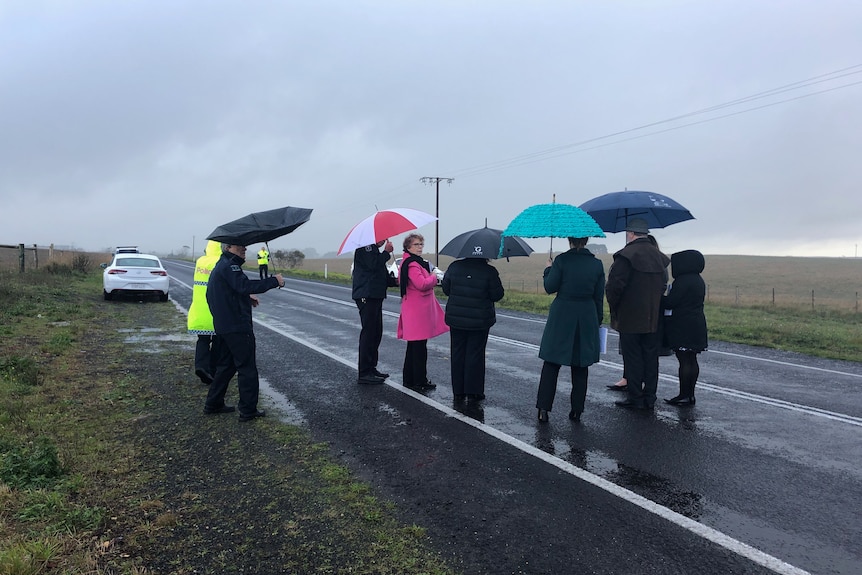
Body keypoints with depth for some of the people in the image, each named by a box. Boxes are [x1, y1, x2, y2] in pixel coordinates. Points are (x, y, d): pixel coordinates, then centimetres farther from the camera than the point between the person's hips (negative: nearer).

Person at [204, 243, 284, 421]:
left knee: (226, 365, 19)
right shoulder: (229, 266, -16)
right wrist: (274, 281, -27)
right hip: (237, 327, -10)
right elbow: (245, 285, -30)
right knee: (247, 368, -3)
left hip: (223, 325, 11)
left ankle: (213, 404, 25)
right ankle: (248, 410, 2)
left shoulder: (220, 266, 19)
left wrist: (247, 299, 17)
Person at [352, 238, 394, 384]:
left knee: (376, 333, 13)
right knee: (368, 333, -10)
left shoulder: (375, 249, 22)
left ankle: (371, 368, 21)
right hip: (366, 296, -10)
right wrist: (387, 252, -9)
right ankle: (364, 373, -6)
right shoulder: (364, 247, -8)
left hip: (375, 295, 10)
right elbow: (372, 265, -23)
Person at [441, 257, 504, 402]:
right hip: (480, 321, -3)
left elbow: (445, 288, 6)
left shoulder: (455, 266, -2)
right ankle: (473, 392, 10)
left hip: (456, 319, 3)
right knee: (475, 354, 5)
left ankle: (458, 391, 18)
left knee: (457, 353, 12)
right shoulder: (489, 271, -13)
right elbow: (497, 295, -8)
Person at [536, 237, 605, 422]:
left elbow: (550, 287, -7)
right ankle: (577, 410, 16)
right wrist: (598, 320, 15)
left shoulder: (561, 260, -9)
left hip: (561, 318, -3)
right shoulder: (597, 264, 2)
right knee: (580, 367, 12)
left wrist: (548, 270, 10)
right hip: (587, 320, 3)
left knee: (551, 364, 5)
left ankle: (543, 409, 2)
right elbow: (599, 297, 6)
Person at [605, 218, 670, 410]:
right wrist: (654, 306, 16)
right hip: (653, 319, 7)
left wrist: (614, 308, -4)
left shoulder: (626, 255, -14)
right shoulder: (660, 257, 10)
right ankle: (649, 398, 17)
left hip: (630, 319, -6)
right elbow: (664, 286, 12)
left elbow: (614, 286, -18)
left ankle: (635, 398, 6)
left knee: (633, 359, 1)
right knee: (650, 358, 11)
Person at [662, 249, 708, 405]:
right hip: (697, 326, 9)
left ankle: (684, 395, -1)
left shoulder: (683, 281, -17)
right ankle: (690, 394, 18)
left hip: (683, 327, -9)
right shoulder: (698, 280, 13)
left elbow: (669, 303, -17)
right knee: (692, 360, 12)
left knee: (684, 360, -5)